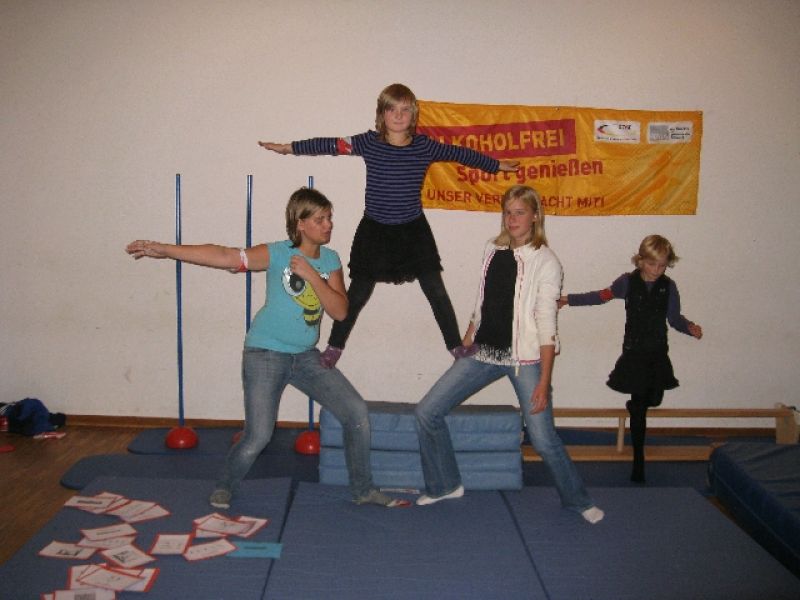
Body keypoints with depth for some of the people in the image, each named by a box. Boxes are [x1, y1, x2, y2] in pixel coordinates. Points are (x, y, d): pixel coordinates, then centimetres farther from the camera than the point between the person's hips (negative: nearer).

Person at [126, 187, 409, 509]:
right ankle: (224, 489, 19)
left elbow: (340, 310, -6)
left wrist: (311, 275, -18)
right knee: (258, 437, -12)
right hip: (266, 354, -5)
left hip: (306, 356, 5)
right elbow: (224, 256, -20)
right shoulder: (277, 254, -11)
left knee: (357, 413, 1)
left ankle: (363, 490, 18)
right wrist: (163, 249, -27)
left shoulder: (330, 259, 3)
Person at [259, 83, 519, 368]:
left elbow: (459, 154, 8)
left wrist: (497, 165, 18)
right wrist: (288, 147, 6)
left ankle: (457, 345, 18)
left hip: (414, 230, 1)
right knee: (358, 293, 9)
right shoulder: (368, 143, -7)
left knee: (436, 291, 4)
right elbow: (329, 145, 0)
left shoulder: (425, 146, -4)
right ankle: (334, 345, 25)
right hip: (374, 230, -1)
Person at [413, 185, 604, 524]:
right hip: (485, 353, 6)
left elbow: (546, 324, -12)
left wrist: (545, 381, -15)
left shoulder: (545, 262, -8)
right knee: (427, 412, 0)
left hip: (525, 358, -5)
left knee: (543, 439, -7)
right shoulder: (493, 251, 8)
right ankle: (445, 485, 20)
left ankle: (577, 500, 21)